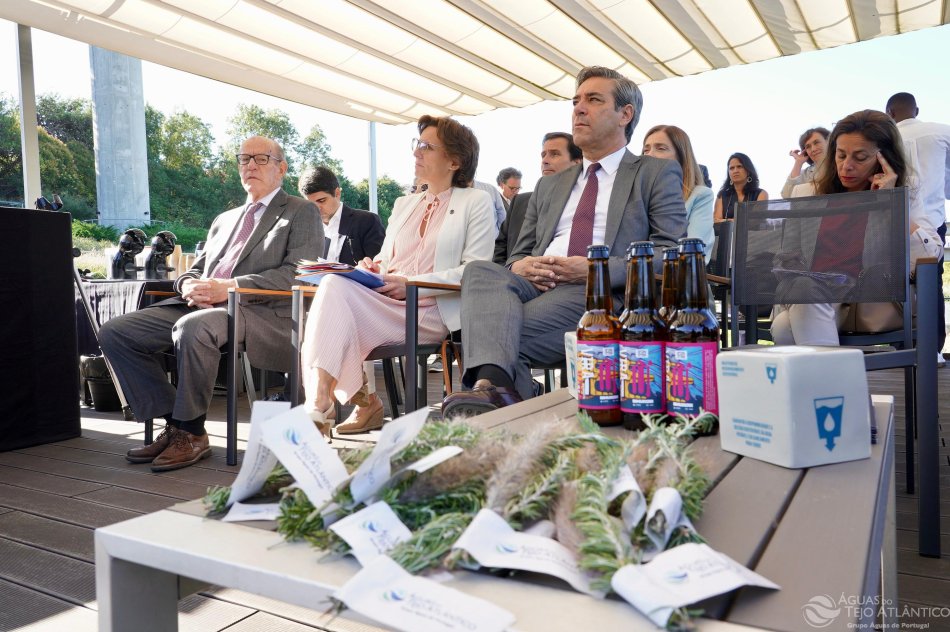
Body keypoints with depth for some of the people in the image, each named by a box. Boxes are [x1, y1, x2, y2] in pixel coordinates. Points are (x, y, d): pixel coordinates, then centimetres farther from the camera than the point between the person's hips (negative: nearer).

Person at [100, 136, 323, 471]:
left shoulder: (302, 213, 8)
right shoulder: (223, 220, 29)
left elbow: (297, 274, -8)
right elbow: (197, 269, 26)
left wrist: (227, 287, -17)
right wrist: (189, 284, -1)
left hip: (261, 312, -7)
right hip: (199, 305, 7)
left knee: (192, 328, -36)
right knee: (114, 332, -8)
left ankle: (191, 434, -17)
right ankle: (173, 424, -2)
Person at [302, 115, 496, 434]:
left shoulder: (476, 201, 8)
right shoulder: (403, 204, 28)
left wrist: (411, 283, -13)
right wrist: (373, 268, 1)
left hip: (431, 313, -5)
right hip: (386, 305, 6)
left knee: (336, 289, -27)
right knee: (334, 284, -27)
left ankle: (322, 406, -25)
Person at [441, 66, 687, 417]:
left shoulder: (658, 174, 14)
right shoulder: (550, 185, 30)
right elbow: (520, 253, 27)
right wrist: (520, 265, -1)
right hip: (537, 286, 5)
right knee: (480, 270, -31)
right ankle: (492, 383, -47)